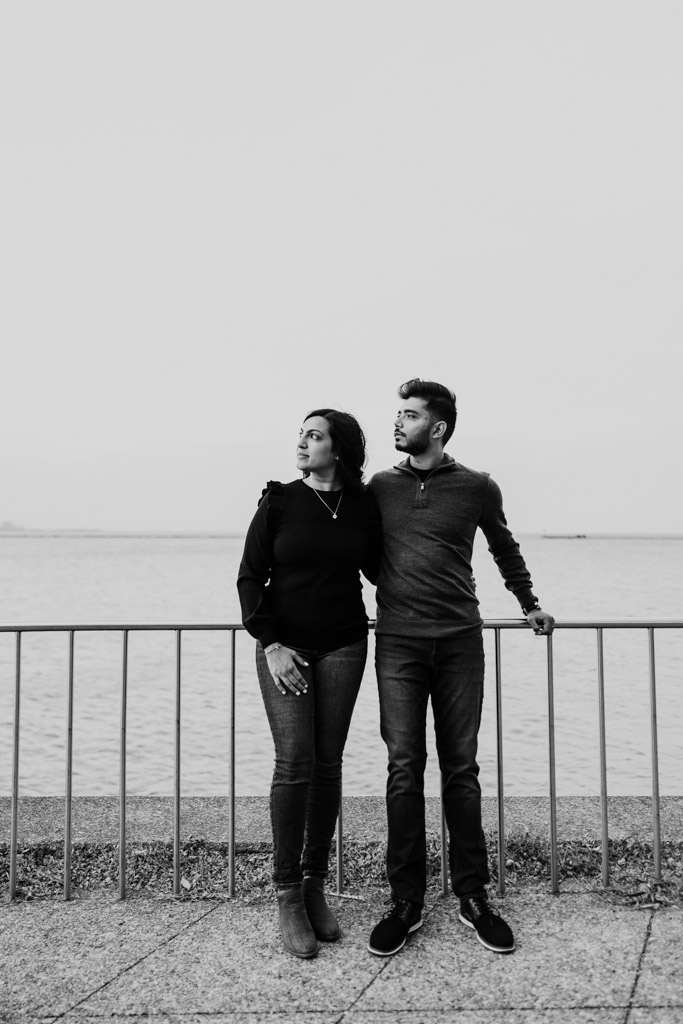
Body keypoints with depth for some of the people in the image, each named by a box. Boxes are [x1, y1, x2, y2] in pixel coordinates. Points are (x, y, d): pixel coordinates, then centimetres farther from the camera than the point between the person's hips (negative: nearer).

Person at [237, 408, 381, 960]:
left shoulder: (363, 506, 2)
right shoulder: (280, 502, -2)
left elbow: (377, 569, 15)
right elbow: (250, 577, -2)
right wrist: (270, 644, -10)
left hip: (343, 644, 2)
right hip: (284, 644, -2)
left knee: (328, 763, 4)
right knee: (294, 761, -9)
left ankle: (316, 885, 18)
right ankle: (288, 897, 3)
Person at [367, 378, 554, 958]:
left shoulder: (477, 488, 4)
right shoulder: (380, 488, 7)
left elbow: (504, 549, 21)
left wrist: (529, 605, 28)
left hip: (460, 643, 0)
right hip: (398, 644, 1)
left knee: (461, 770, 5)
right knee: (404, 770, 0)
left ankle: (473, 896, 16)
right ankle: (406, 903, 10)